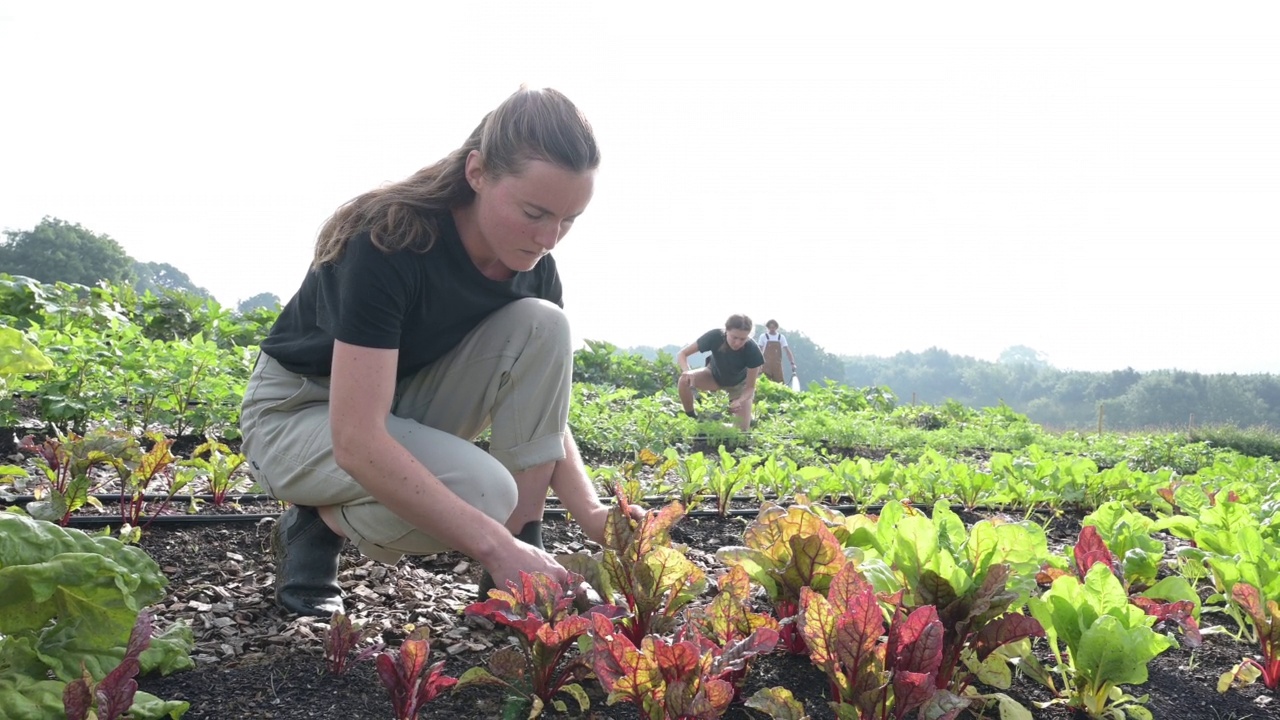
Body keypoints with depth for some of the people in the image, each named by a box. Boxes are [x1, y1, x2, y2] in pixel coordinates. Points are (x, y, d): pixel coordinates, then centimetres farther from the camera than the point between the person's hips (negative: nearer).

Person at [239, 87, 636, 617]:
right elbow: (356, 441, -38)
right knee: (482, 490, -32)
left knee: (540, 326, -19)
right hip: (300, 412, -6)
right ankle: (317, 524, -2)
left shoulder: (532, 266, -11)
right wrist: (493, 545, -42)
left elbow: (546, 413, -5)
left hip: (404, 405, 6)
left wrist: (592, 513, -25)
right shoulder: (391, 243, -31)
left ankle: (523, 559, -16)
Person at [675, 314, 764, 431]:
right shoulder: (715, 336, -35)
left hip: (739, 383, 0)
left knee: (742, 430, -12)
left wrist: (739, 401, -48)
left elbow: (750, 387, -27)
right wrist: (687, 371, -50)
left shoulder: (752, 350, -36)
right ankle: (691, 419, -8)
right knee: (685, 380, -32)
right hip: (714, 375, 0)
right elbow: (682, 354, -28)